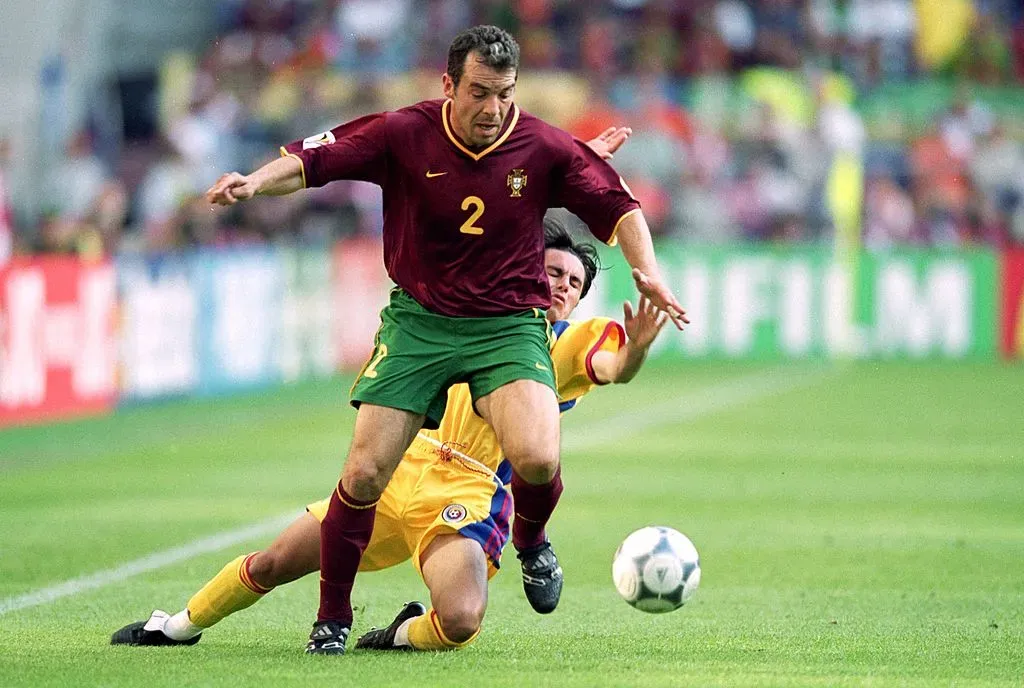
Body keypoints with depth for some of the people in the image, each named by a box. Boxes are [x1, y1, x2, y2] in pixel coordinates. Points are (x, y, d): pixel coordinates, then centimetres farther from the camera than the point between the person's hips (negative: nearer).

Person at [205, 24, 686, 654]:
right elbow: (312, 159, -8)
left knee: (536, 459, -25)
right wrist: (256, 182, -25)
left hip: (509, 325, -1)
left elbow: (617, 205, 2)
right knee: (364, 474, -8)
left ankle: (532, 541, 12)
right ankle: (332, 621, 12)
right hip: (418, 320, 1)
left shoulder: (544, 148, -7)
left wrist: (647, 270, -11)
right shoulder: (404, 135, -9)